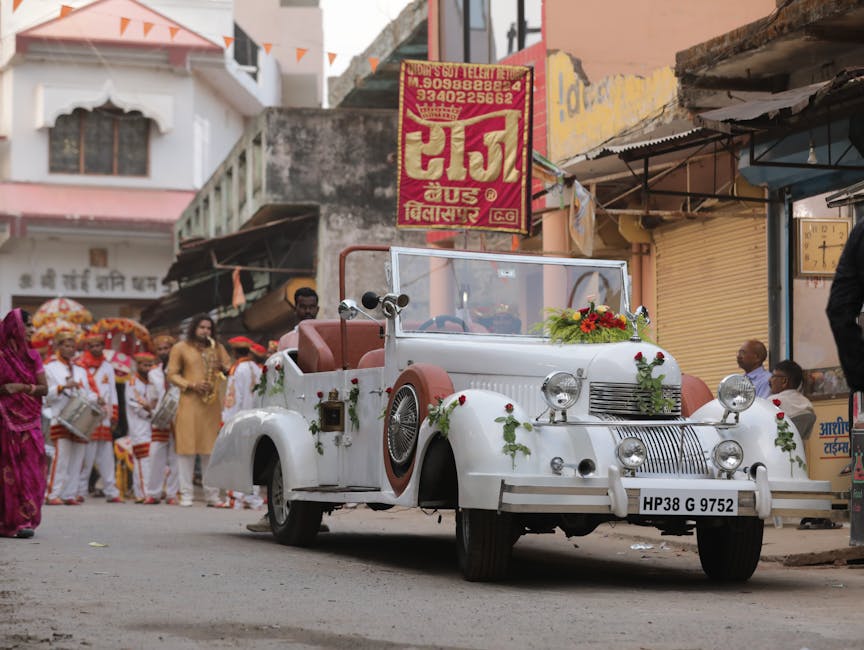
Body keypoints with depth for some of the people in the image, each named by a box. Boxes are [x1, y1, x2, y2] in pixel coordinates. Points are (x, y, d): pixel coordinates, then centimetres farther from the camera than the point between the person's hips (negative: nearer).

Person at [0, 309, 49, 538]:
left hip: (30, 421, 4)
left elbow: (44, 388, 5)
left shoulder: (33, 356, 11)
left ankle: (24, 520, 3)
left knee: (30, 470, -1)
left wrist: (23, 387, -10)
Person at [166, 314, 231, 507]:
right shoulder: (180, 348, 8)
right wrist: (192, 385, -10)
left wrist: (223, 368, -6)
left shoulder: (217, 347, 18)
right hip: (189, 403, -3)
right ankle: (186, 494, -3)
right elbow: (172, 374, 4)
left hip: (212, 404, 3)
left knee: (211, 448, 4)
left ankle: (212, 494, 7)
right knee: (187, 447, -6)